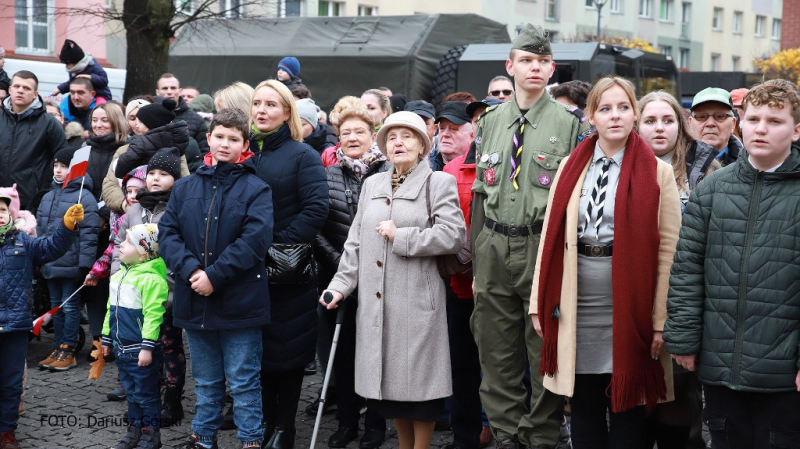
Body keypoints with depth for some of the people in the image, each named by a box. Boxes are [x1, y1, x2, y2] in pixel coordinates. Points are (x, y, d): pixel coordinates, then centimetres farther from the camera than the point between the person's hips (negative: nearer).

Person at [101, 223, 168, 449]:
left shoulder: (150, 278, -19)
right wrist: (107, 337, 20)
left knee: (145, 393, 3)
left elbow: (153, 314, -22)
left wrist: (147, 347, -23)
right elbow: (112, 309, 18)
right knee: (131, 392, 17)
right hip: (122, 346, 8)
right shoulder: (119, 275, 10)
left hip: (140, 350, -8)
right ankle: (134, 429, 28)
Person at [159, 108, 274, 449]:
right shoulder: (185, 188, 8)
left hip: (240, 302, -4)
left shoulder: (256, 189, -4)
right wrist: (190, 270, -15)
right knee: (206, 382, 18)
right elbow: (167, 232, 2)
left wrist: (214, 275, -19)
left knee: (243, 383, 3)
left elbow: (256, 239, -14)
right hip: (195, 302, 4)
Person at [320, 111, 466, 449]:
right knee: (388, 379, 10)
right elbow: (356, 243, 16)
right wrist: (341, 285, 8)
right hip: (375, 303, 5)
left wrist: (401, 237, -12)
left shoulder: (439, 183, -1)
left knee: (417, 381, -1)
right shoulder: (372, 184, 16)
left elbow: (454, 235, -13)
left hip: (416, 302, -5)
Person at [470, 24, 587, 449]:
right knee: (496, 350, 10)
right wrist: (477, 261, 9)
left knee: (545, 349, 3)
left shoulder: (569, 123, -2)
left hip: (544, 248, -4)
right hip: (494, 249, 4)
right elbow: (480, 191, 12)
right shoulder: (490, 121, 10)